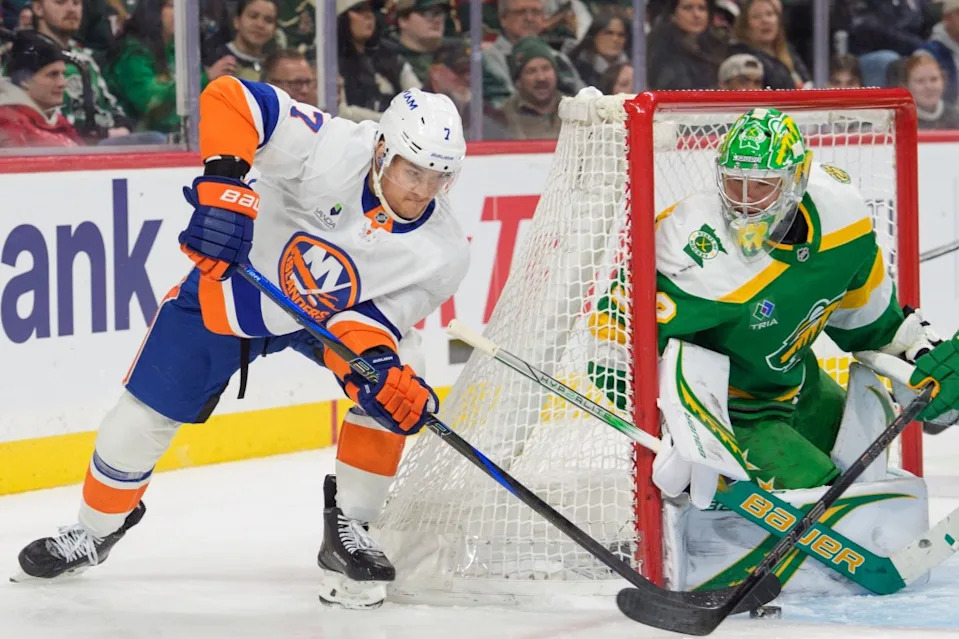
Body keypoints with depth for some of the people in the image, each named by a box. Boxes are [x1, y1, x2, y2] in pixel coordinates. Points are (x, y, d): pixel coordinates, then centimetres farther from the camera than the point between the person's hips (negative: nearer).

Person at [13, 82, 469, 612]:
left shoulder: (441, 254, -24)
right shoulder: (336, 150, -34)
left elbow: (370, 320, -21)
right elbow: (230, 98, -36)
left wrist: (380, 365, -43)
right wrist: (223, 184, -47)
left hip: (329, 313, 2)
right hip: (234, 280, -2)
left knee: (396, 376, -24)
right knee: (143, 415, 2)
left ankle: (347, 529, -8)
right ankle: (95, 532, 30)